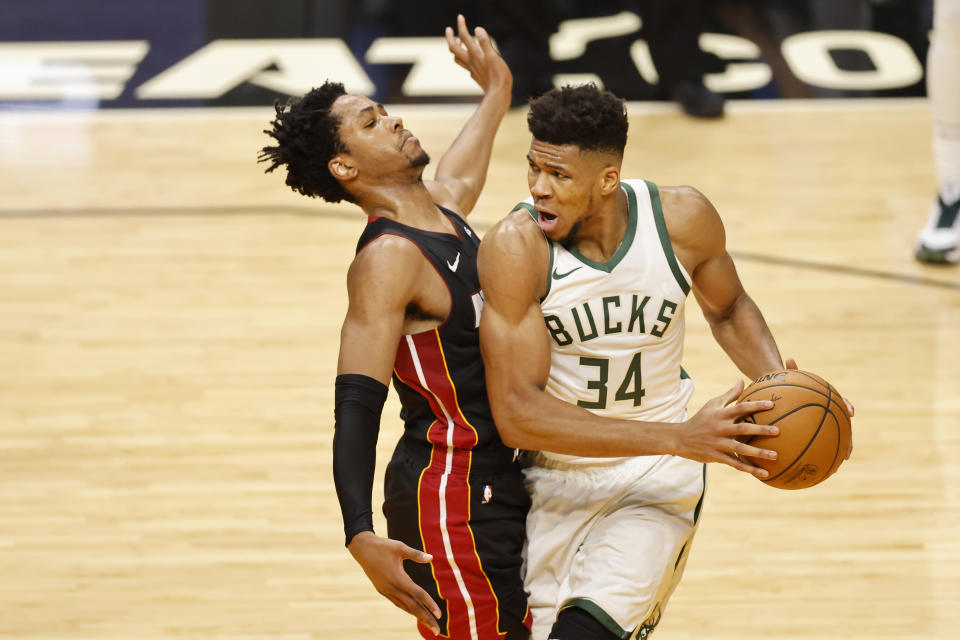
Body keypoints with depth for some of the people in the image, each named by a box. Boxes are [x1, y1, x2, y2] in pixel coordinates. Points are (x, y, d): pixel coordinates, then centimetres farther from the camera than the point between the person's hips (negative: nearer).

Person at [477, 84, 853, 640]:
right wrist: (678, 437, -31)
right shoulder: (516, 247, -21)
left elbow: (728, 309, 12)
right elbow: (517, 414, -26)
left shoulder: (682, 218, -12)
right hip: (556, 476, 0)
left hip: (658, 481, 0)